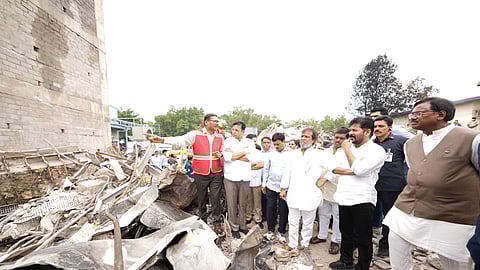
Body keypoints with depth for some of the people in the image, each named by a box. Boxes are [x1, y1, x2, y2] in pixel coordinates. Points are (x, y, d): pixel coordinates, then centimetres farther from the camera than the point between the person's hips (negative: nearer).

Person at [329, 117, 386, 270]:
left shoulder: (376, 150, -9)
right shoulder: (348, 148, 9)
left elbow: (359, 170, -23)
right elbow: (333, 168, 4)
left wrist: (347, 150, -13)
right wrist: (351, 171, -13)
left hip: (362, 200, -6)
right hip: (344, 198, 6)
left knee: (363, 239, 11)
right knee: (345, 233, 21)